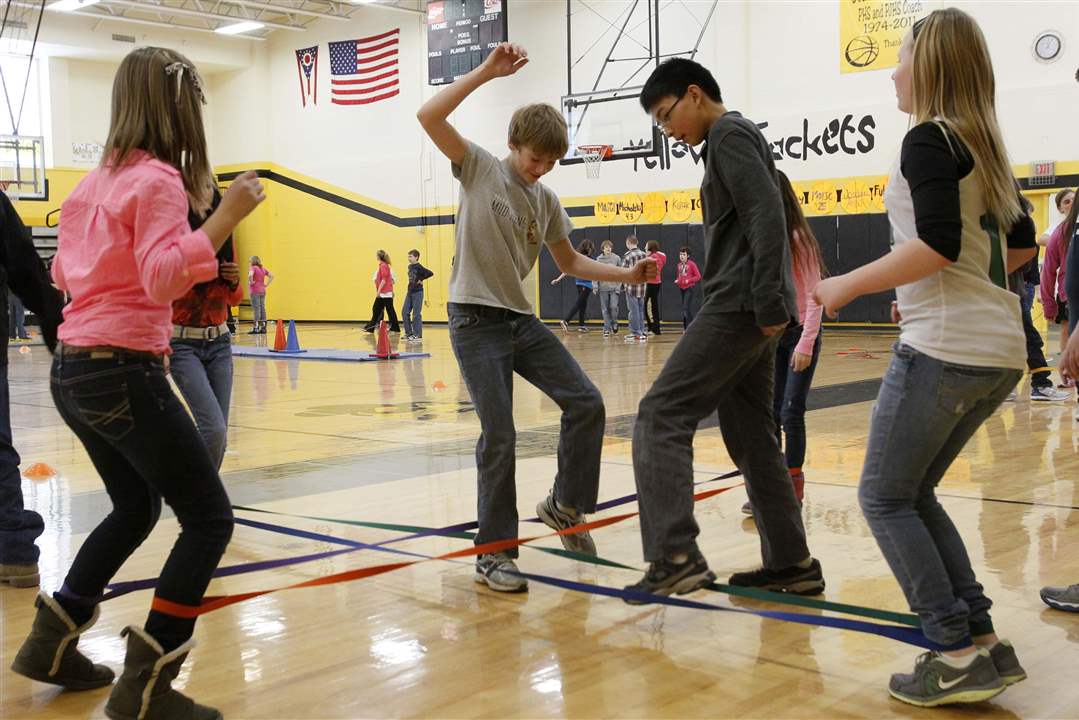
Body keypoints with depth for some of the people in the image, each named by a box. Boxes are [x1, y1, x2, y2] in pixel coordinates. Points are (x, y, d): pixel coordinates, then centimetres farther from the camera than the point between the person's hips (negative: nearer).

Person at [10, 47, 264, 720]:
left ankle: (51, 641, 30)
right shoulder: (158, 179, -11)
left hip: (73, 369, 10)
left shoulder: (96, 180, 14)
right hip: (125, 372, -9)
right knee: (210, 518, -3)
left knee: (136, 507, 26)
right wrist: (224, 216, -25)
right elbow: (162, 280, -24)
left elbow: (64, 272, 24)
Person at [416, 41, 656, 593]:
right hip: (476, 320, -6)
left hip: (521, 319, 6)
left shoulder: (546, 201, 12)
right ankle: (493, 553, 3)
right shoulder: (479, 168, -3)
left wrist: (627, 275, 7)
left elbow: (570, 263, 20)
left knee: (586, 403, -3)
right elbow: (429, 116, -17)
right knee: (499, 435, -10)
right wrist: (488, 72, -20)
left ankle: (564, 504, 18)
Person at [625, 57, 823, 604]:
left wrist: (768, 303, -22)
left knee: (660, 417, -11)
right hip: (748, 312, 10)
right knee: (749, 435, 12)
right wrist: (768, 308, 18)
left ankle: (674, 555, -17)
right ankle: (790, 562, 17)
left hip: (737, 309, -10)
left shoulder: (729, 134, -5)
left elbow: (767, 216, -18)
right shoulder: (738, 137, 25)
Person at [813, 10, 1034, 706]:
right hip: (999, 350, 9)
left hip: (943, 349, -9)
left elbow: (939, 244, -21)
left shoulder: (929, 140, -9)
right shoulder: (984, 144, 18)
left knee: (885, 497, 1)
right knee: (916, 495, 16)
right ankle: (987, 644, 13)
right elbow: (1021, 243, 25)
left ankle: (959, 655, -1)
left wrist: (848, 286, -14)